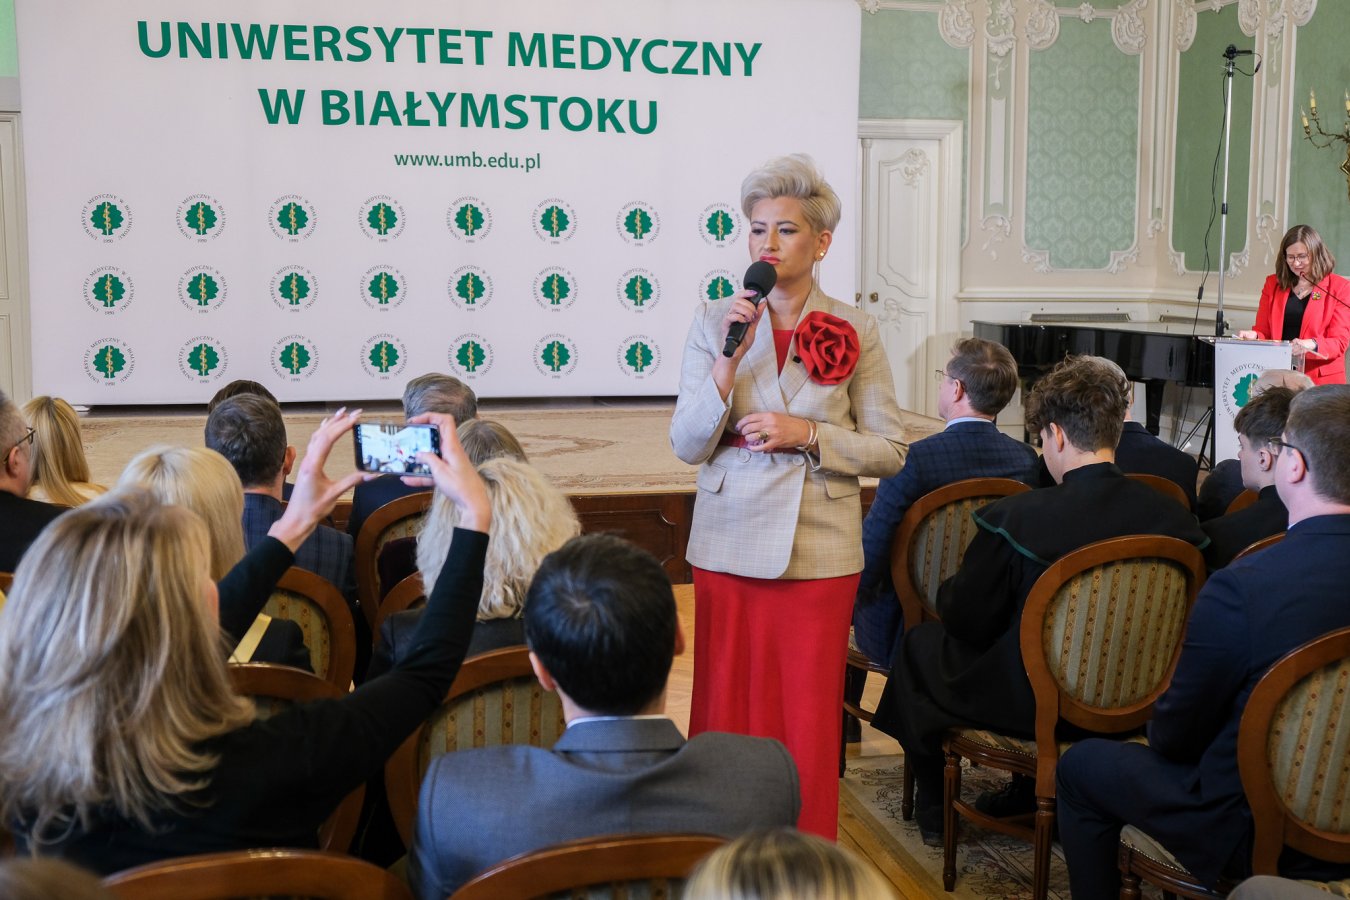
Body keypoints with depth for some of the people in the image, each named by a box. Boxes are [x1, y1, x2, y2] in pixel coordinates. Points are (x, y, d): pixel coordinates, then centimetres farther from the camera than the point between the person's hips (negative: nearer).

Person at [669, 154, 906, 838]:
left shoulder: (855, 330, 1)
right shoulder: (714, 322, 3)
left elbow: (889, 451, 1)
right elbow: (687, 445, -2)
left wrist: (807, 434, -13)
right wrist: (728, 361, -14)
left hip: (819, 550, -1)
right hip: (729, 544, 1)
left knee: (809, 721, 6)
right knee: (728, 711, 7)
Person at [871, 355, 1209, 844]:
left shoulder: (1011, 518, -23)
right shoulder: (1175, 517, -12)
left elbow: (967, 621, -12)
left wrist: (950, 589, 11)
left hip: (1028, 707, -5)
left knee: (918, 642, 20)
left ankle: (932, 807, 33)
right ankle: (1027, 790, 46)